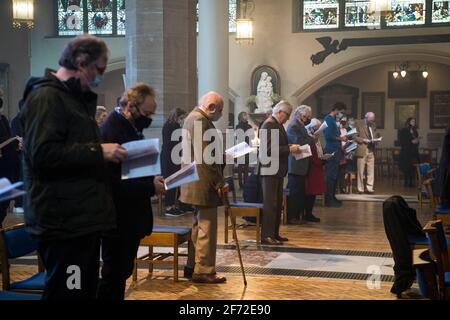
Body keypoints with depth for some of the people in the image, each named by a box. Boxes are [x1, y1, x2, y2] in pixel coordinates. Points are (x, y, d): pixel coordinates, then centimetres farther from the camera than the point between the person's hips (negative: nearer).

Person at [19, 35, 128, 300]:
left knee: (85, 291, 15)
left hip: (82, 219, 10)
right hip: (64, 223, -10)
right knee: (67, 293, -6)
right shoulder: (47, 96, -11)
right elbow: (44, 154, -24)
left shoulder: (75, 98, 22)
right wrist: (98, 151, -19)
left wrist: (107, 154, 16)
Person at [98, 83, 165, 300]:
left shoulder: (131, 127, 10)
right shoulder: (110, 132, -20)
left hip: (131, 217, 9)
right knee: (113, 276, 1)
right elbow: (113, 183, -26)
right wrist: (150, 187, -22)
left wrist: (152, 179, 1)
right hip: (117, 219, -9)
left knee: (122, 273, 17)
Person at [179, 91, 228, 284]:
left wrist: (221, 155, 17)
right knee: (207, 227, -5)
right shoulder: (200, 120, -17)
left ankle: (192, 267, 24)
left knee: (199, 226, 17)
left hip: (195, 185, 11)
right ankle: (203, 271, 1)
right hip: (204, 184, -11)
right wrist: (218, 183, -18)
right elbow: (204, 157, -22)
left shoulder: (193, 118, 17)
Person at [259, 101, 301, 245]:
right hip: (270, 169, -10)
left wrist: (291, 148, 6)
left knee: (277, 202, 14)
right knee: (270, 203, -6)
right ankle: (266, 236, -2)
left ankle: (274, 233, 21)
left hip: (277, 170, 10)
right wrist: (289, 149, -20)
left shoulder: (277, 124, 15)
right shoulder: (269, 124, -15)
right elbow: (269, 149, -23)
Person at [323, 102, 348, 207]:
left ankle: (332, 197, 20)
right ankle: (328, 199, -5)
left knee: (334, 175, 13)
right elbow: (328, 136, -20)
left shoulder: (333, 120, 18)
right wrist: (340, 138, -11)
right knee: (331, 176, -8)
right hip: (331, 151, -10)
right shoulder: (328, 119, -11)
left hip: (336, 151, 10)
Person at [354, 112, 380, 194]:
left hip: (371, 150, 4)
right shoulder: (359, 124, -1)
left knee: (371, 171, 2)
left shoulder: (373, 125, 14)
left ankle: (369, 188, 7)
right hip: (362, 150, -4)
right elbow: (355, 137, -5)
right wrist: (363, 140, -17)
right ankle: (360, 189, 8)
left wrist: (375, 140, -1)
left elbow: (376, 136, 21)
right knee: (360, 171, 1)